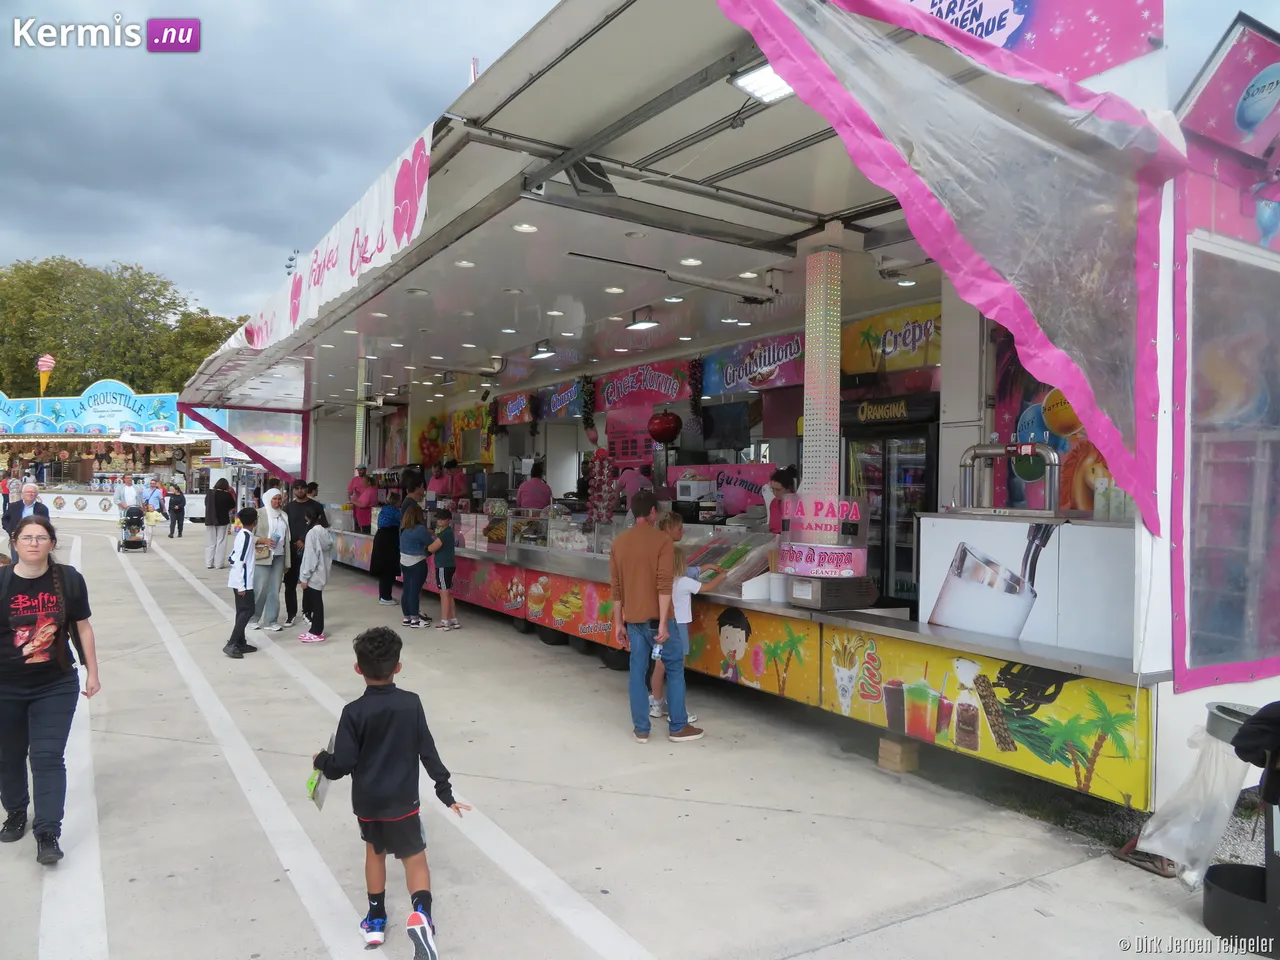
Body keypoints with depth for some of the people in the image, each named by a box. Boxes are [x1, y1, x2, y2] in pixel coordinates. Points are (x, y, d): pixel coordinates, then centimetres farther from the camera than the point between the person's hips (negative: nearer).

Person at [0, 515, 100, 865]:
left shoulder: (69, 579, -7)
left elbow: (83, 628, 3)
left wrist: (92, 673, 5)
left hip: (57, 686, -1)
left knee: (48, 757, -2)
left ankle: (48, 834, 3)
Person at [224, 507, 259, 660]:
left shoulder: (242, 534, 10)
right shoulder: (246, 536, -18)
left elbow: (233, 557, 16)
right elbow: (240, 562, -22)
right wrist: (241, 586, -21)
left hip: (239, 581, 9)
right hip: (243, 582, -9)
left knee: (242, 611, 13)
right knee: (247, 611, -7)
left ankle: (240, 643, 19)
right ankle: (231, 645, -9)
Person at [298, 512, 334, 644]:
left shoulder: (313, 533, -17)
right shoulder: (327, 533, 7)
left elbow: (310, 556, -18)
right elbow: (329, 555, 11)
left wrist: (304, 577, -13)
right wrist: (326, 569, 16)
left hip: (313, 575, -8)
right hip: (321, 574, 8)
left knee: (315, 603, -1)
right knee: (317, 602, 15)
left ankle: (317, 633, 5)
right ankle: (315, 629, 22)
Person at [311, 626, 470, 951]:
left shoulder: (354, 712, -14)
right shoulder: (411, 704, -10)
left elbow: (342, 765, -14)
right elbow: (428, 752, -5)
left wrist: (321, 761, 8)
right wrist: (445, 792, 4)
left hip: (366, 802, 1)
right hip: (402, 800, -1)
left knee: (375, 851, 25)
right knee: (415, 859, 8)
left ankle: (376, 921, 35)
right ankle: (421, 913, -17)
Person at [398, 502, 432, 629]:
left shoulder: (403, 528, 4)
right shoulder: (420, 529, -18)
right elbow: (430, 543, -10)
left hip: (404, 562, 8)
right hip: (417, 563, -7)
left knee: (406, 590, 12)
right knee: (415, 590, -2)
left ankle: (407, 617, 19)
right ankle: (415, 619, 4)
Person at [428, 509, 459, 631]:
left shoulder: (445, 533, -18)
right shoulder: (447, 531, 14)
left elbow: (431, 548, -21)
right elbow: (438, 547, 16)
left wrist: (425, 547, -1)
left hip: (444, 566, -10)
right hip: (447, 565, 10)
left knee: (444, 593, -5)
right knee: (448, 594, 14)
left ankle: (444, 622, 0)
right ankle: (454, 621, 19)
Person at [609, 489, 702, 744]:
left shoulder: (618, 542, 6)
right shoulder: (662, 540, -10)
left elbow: (616, 587, 8)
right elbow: (664, 584, -17)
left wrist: (618, 623, 13)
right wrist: (663, 623, -17)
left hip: (632, 618, 5)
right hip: (654, 617, -5)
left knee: (638, 670, 10)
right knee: (674, 667, 9)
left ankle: (641, 729, 14)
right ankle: (678, 728, 13)